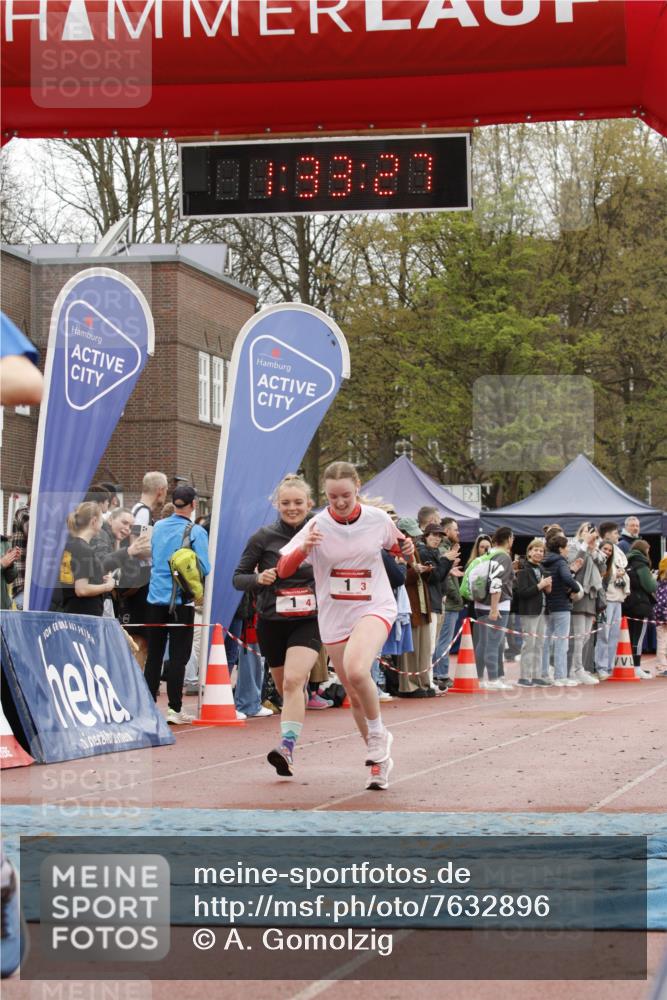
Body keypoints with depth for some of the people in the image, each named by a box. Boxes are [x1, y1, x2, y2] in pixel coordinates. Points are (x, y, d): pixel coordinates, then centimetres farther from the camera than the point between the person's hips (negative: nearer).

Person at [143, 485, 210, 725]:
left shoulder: (158, 527, 4)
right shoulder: (195, 532, -10)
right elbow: (204, 569, -11)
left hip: (155, 598, 4)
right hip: (181, 600, -4)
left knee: (154, 653, 11)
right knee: (178, 655, 0)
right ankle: (174, 709, -1)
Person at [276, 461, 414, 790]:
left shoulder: (378, 520, -5)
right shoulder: (318, 526, -8)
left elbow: (398, 546, 16)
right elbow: (283, 570, -10)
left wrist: (408, 549, -8)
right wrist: (304, 548, -29)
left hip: (375, 608, -2)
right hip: (334, 618, 2)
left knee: (356, 670, -30)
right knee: (355, 696, 10)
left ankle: (378, 733, -6)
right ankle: (380, 759, 29)